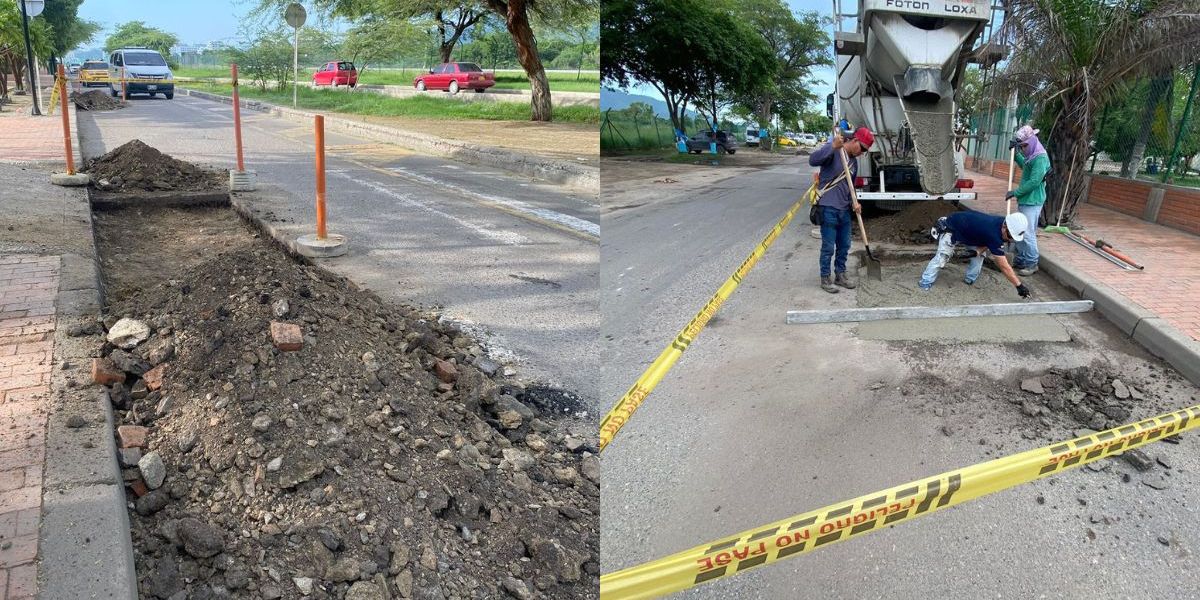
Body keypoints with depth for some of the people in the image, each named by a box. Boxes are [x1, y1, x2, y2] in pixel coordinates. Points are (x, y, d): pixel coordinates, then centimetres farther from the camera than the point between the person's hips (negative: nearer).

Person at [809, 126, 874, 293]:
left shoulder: (854, 161, 15)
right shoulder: (833, 151, -10)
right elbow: (813, 160, -28)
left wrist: (853, 202, 4)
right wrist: (833, 146, -38)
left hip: (844, 209, 8)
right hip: (829, 209, -8)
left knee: (844, 245, 15)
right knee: (828, 247, -1)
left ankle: (840, 275, 29)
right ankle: (825, 279, 11)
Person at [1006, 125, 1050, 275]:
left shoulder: (1040, 158, -18)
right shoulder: (1031, 156, 12)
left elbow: (1034, 181, -23)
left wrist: (1015, 192, -16)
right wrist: (1015, 153, 24)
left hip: (1032, 202, -10)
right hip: (1024, 201, 10)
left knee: (1027, 233, -8)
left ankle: (1032, 264, 1)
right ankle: (1020, 260, 25)